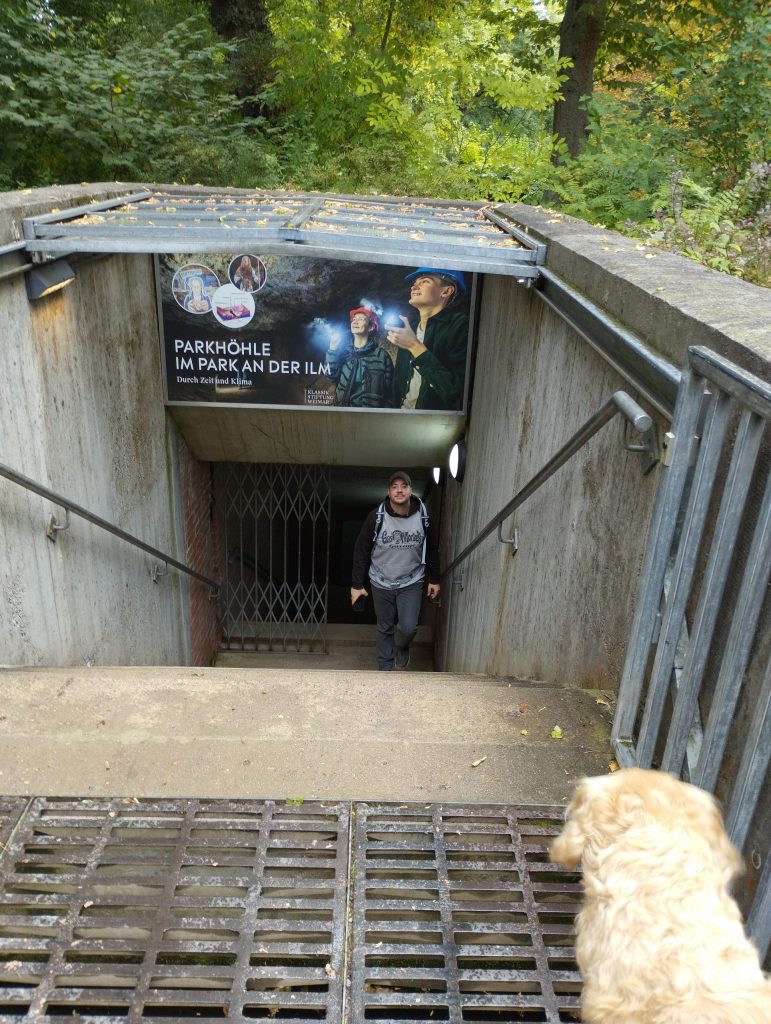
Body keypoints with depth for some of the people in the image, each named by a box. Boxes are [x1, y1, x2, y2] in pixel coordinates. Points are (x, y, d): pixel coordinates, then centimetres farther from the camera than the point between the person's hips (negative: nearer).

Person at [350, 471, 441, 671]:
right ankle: (385, 669, 28)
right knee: (385, 629, 10)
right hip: (381, 584, 0)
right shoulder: (376, 517, -14)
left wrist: (434, 580, 10)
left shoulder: (423, 517, -9)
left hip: (411, 583, 0)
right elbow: (361, 551, -7)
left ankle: (401, 649, 22)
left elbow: (432, 550, 6)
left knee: (408, 627, -12)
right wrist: (357, 584, -6)